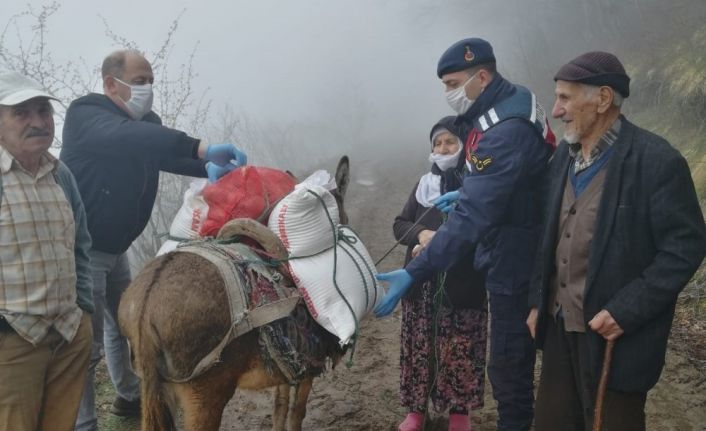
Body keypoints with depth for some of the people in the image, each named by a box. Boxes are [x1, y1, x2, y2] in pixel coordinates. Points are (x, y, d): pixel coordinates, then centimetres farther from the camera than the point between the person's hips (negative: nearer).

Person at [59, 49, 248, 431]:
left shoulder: (145, 123, 6)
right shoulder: (85, 115, -20)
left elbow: (168, 152, -5)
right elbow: (124, 137, -39)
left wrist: (208, 167, -30)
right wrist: (203, 148, -50)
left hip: (115, 247, 9)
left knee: (123, 322, 21)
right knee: (86, 339, -7)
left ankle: (129, 395, 41)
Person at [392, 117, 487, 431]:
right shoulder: (424, 184, 12)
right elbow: (399, 225, 11)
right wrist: (421, 234, -10)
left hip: (462, 285, -4)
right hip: (421, 282, 4)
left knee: (459, 351, 3)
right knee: (419, 348, 9)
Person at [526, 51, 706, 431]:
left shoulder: (656, 161, -15)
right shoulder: (565, 154, 8)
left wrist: (626, 311, -20)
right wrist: (538, 302, 11)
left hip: (614, 336, -6)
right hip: (560, 327, 7)